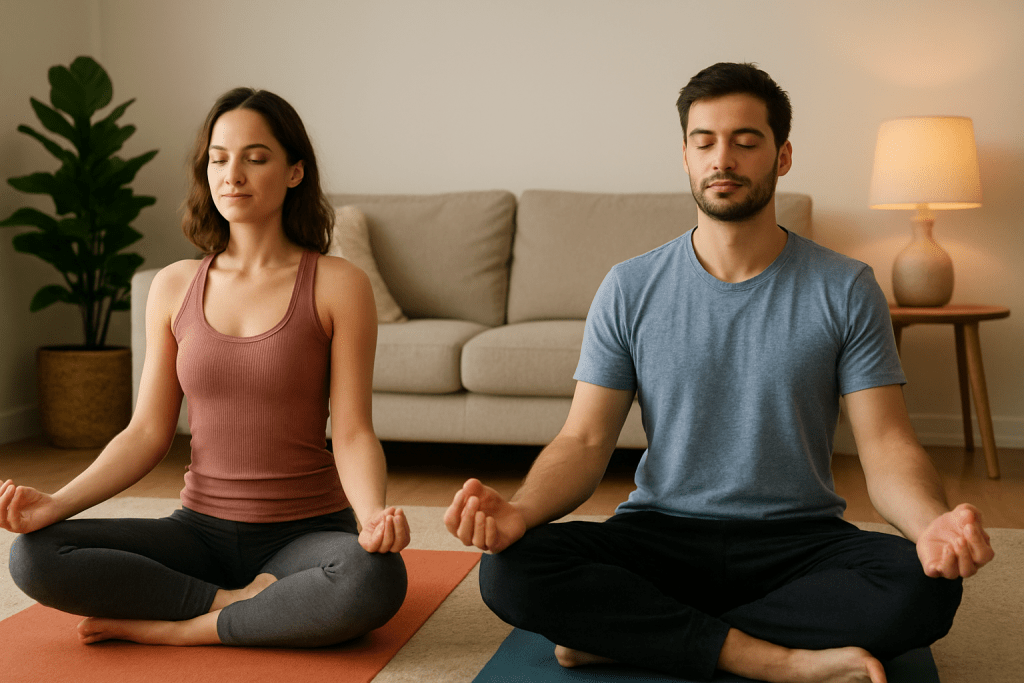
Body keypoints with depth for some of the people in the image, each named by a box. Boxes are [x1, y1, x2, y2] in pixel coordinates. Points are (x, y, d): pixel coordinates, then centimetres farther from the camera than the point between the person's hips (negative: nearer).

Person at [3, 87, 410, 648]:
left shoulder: (338, 286, -5)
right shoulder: (174, 287, 6)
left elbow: (352, 433, -9)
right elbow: (147, 433, 5)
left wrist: (373, 514, -29)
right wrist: (56, 503, -10)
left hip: (307, 531, -3)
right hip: (203, 528, 3)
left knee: (376, 580, -38)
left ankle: (172, 629, -17)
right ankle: (246, 603, -11)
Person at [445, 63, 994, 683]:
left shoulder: (845, 290, 0)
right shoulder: (630, 290, 3)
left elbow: (888, 448, -5)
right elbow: (585, 440, -1)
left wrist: (934, 525, -29)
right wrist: (519, 510, -24)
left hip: (799, 539, 0)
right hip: (661, 533, 0)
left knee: (926, 587, -32)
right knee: (511, 572, -27)